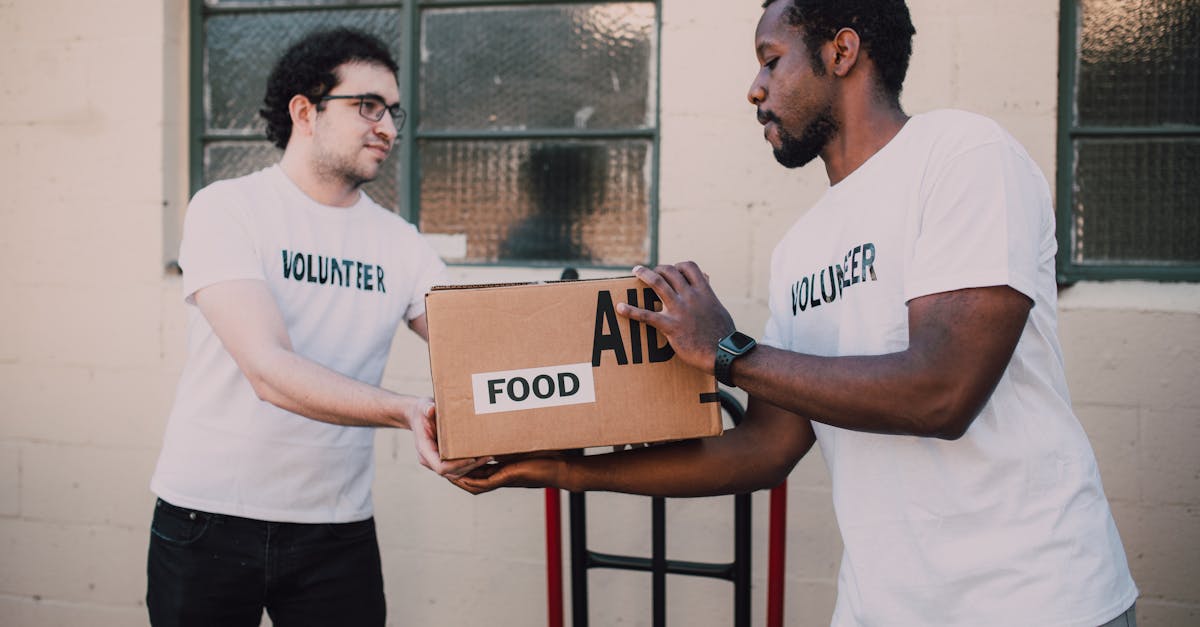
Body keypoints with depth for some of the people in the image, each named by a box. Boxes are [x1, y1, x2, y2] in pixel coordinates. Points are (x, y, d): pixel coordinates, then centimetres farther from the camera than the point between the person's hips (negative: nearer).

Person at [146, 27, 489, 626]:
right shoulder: (227, 209, -9)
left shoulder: (399, 243, 6)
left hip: (338, 526, 4)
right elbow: (270, 369, -22)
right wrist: (405, 411, -35)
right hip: (208, 518, -3)